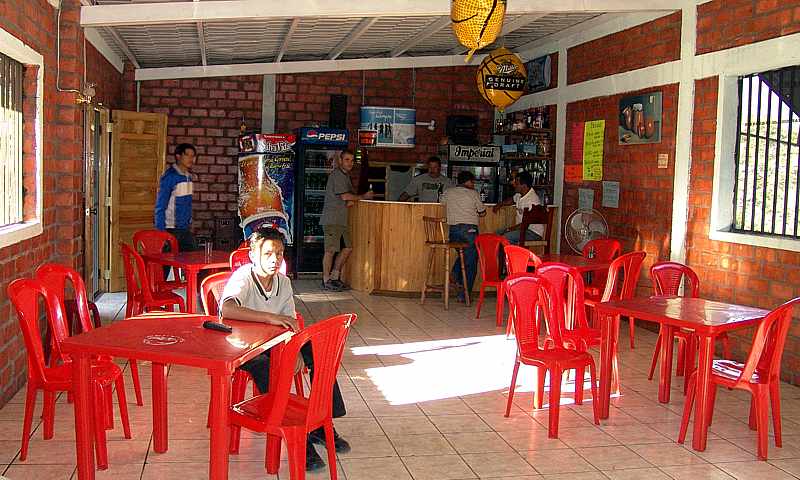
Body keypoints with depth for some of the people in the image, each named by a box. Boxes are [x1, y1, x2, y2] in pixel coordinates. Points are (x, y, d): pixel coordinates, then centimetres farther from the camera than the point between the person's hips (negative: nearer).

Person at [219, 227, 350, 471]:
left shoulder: (283, 282, 1)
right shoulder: (242, 278, -21)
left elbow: (290, 323, 1)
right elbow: (227, 309, -43)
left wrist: (295, 351, -19)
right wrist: (270, 317, -49)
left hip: (273, 342, 7)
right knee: (265, 368, -37)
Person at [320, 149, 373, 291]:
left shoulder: (346, 175, 20)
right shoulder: (336, 174, -10)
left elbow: (349, 198, 23)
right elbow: (344, 196, -17)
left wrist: (351, 201, -2)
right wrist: (364, 197, -5)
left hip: (341, 220, 9)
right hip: (331, 219, -9)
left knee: (347, 248, 8)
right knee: (331, 250, -7)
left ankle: (334, 278, 16)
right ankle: (326, 281, 0)